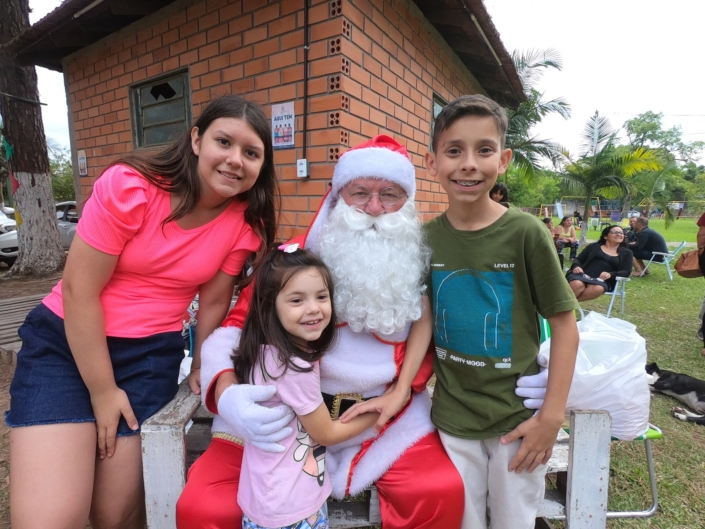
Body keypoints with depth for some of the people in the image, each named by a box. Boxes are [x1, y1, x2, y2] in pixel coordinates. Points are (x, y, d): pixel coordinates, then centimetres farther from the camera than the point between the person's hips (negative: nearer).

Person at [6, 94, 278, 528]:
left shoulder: (247, 219, -9)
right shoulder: (129, 186, -17)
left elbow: (214, 301, -1)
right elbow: (78, 289, -14)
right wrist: (103, 391, -10)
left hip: (152, 354, 2)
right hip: (64, 341, -1)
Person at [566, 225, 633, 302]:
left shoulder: (626, 253, 21)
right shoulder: (594, 246, 19)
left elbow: (626, 272, 9)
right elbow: (578, 259, 16)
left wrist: (610, 274, -14)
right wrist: (576, 266, -10)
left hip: (602, 280, 1)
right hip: (583, 274, 0)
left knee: (597, 289, -39)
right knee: (577, 284, -40)